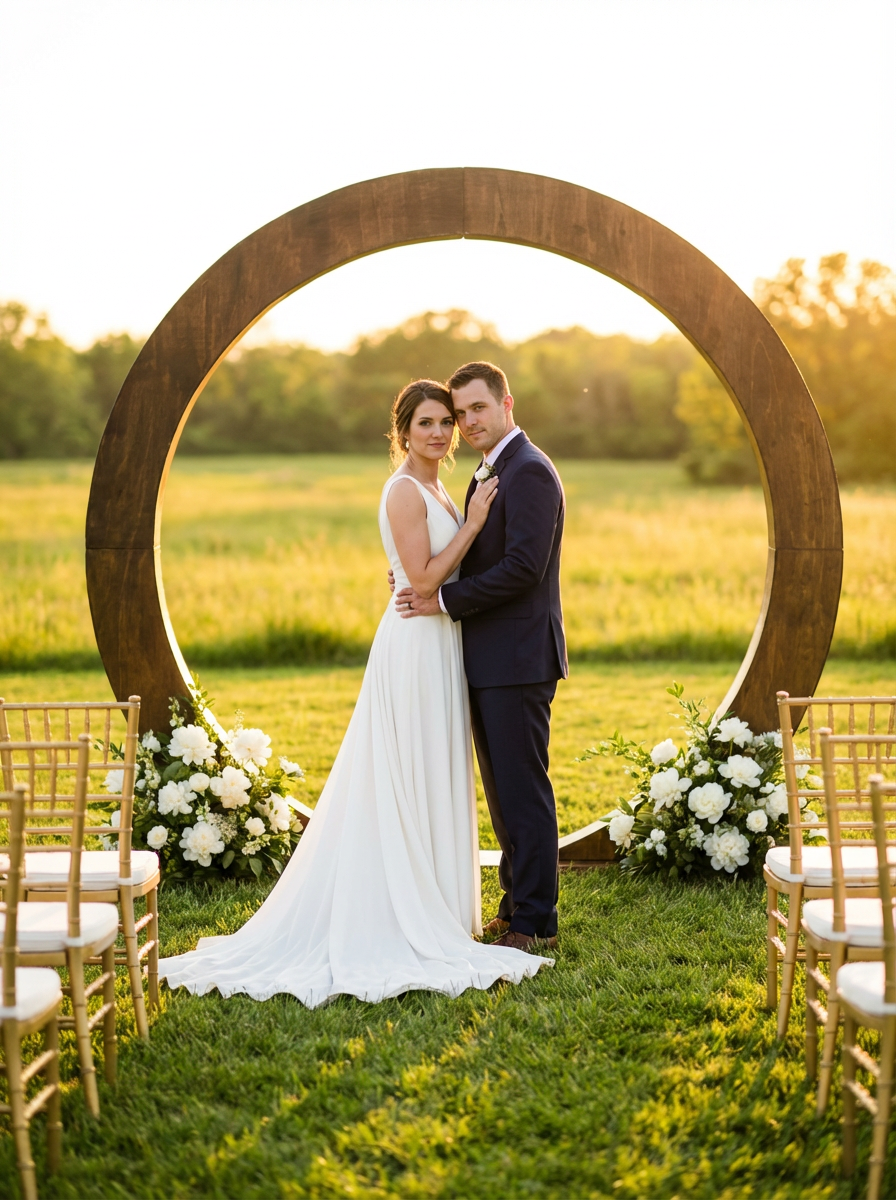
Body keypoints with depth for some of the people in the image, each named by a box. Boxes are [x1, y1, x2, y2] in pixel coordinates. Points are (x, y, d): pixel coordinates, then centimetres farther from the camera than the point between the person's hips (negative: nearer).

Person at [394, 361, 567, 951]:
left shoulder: (530, 471, -13)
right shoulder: (488, 475, 18)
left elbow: (523, 567, -22)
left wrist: (445, 599, -16)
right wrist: (428, 580, 4)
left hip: (518, 658, -10)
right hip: (489, 660, 10)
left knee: (523, 789, -4)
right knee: (502, 788, 15)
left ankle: (535, 921, 4)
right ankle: (517, 907, 24)